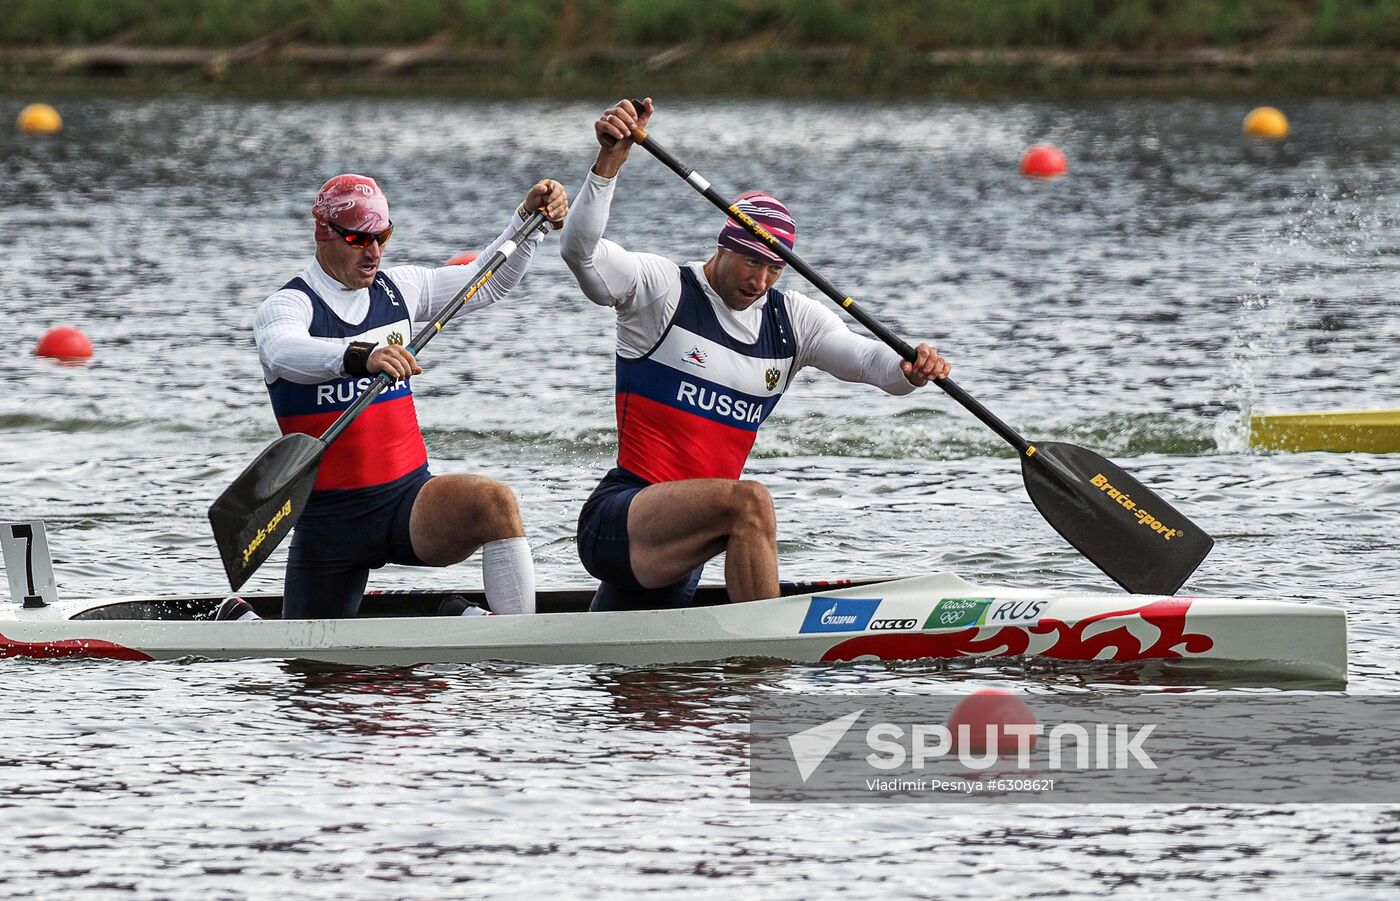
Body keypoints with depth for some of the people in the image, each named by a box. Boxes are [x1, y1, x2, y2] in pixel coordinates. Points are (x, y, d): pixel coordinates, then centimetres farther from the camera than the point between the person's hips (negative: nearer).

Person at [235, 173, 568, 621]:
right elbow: (286, 352, -33)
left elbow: (488, 282, 20)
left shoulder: (396, 289, 10)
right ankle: (240, 620, 35)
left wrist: (528, 217, 3)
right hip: (331, 518, -3)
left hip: (409, 499, 3)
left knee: (495, 503, -28)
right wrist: (361, 356, -52)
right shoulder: (288, 306, -8)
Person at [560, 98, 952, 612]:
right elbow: (580, 250, -21)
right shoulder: (662, 289, -5)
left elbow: (867, 358, -4)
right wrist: (612, 158, -34)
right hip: (613, 520, -7)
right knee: (750, 501, -34)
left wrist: (910, 371, -28)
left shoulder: (792, 320, 10)